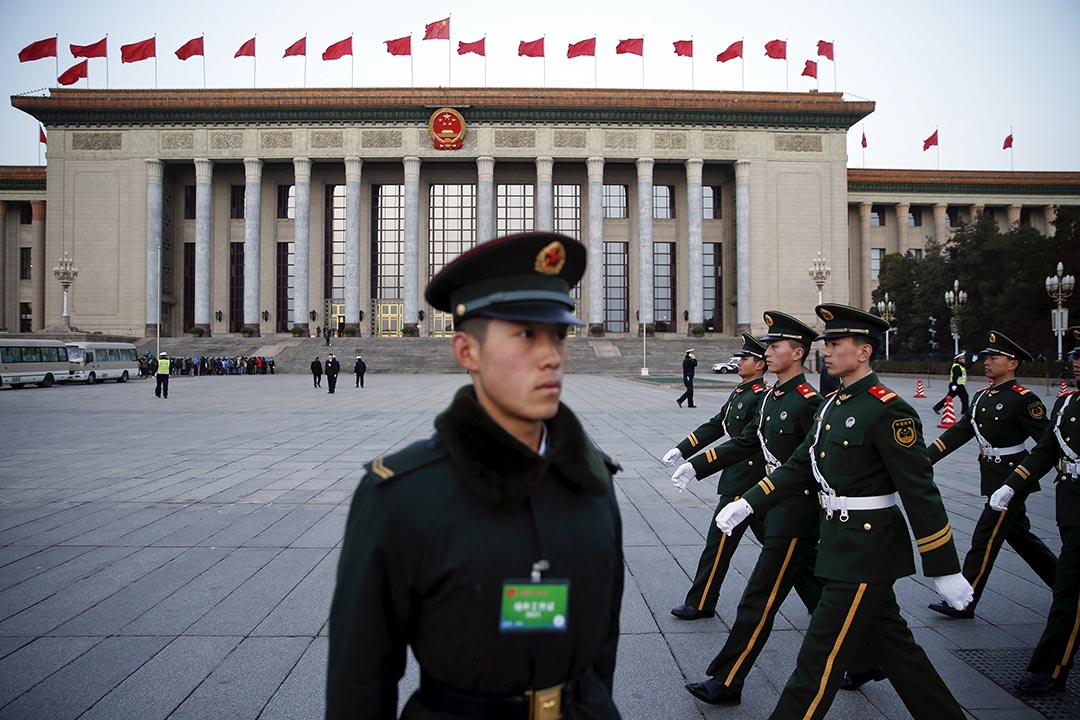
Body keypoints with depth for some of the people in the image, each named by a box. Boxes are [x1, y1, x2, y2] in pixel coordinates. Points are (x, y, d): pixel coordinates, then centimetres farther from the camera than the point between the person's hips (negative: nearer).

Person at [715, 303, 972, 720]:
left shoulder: (888, 410, -18)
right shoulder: (834, 405, 9)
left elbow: (920, 493, -18)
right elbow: (799, 467, 12)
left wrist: (944, 571, -16)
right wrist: (747, 504, 4)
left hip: (867, 552, -9)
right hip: (842, 545, 9)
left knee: (820, 659, -2)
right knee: (892, 646, 21)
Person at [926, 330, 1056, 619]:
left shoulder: (1023, 399, -15)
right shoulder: (982, 396, 8)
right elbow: (959, 432, 8)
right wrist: (924, 458, 1)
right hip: (994, 477, 8)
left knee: (985, 538, -4)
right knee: (1019, 535, 19)